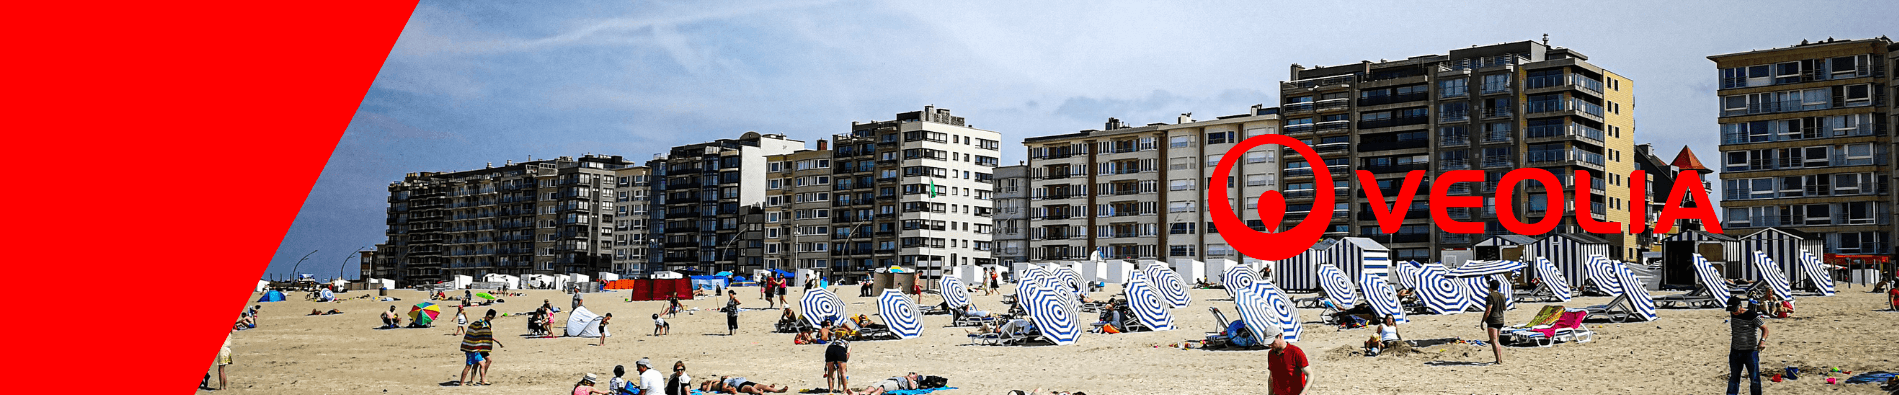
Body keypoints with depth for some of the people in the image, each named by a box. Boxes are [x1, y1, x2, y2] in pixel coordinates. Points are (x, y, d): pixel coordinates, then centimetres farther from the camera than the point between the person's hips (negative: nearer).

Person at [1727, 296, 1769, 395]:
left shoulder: (1752, 316, -14)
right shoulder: (1732, 314, 4)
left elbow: (1764, 328, -11)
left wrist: (1762, 341, -28)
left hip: (1750, 351, -5)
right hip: (1735, 351, 5)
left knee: (1754, 379, 0)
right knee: (1733, 378, 9)